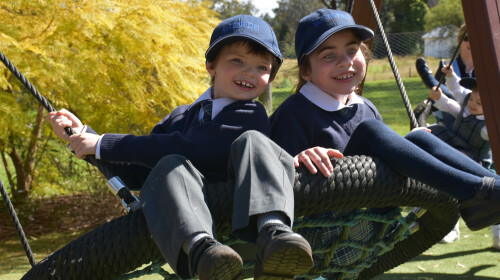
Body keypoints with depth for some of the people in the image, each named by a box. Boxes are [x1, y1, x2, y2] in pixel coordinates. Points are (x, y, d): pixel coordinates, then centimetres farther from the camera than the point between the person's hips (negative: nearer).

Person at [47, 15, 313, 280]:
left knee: (252, 142, -22)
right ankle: (200, 248, -54)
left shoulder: (251, 116, 5)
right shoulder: (181, 117, 26)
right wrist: (82, 134, 17)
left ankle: (272, 232, -50)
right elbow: (136, 174, 24)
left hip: (241, 225, -3)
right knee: (170, 167, -24)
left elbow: (191, 150, -9)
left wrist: (104, 144, -4)